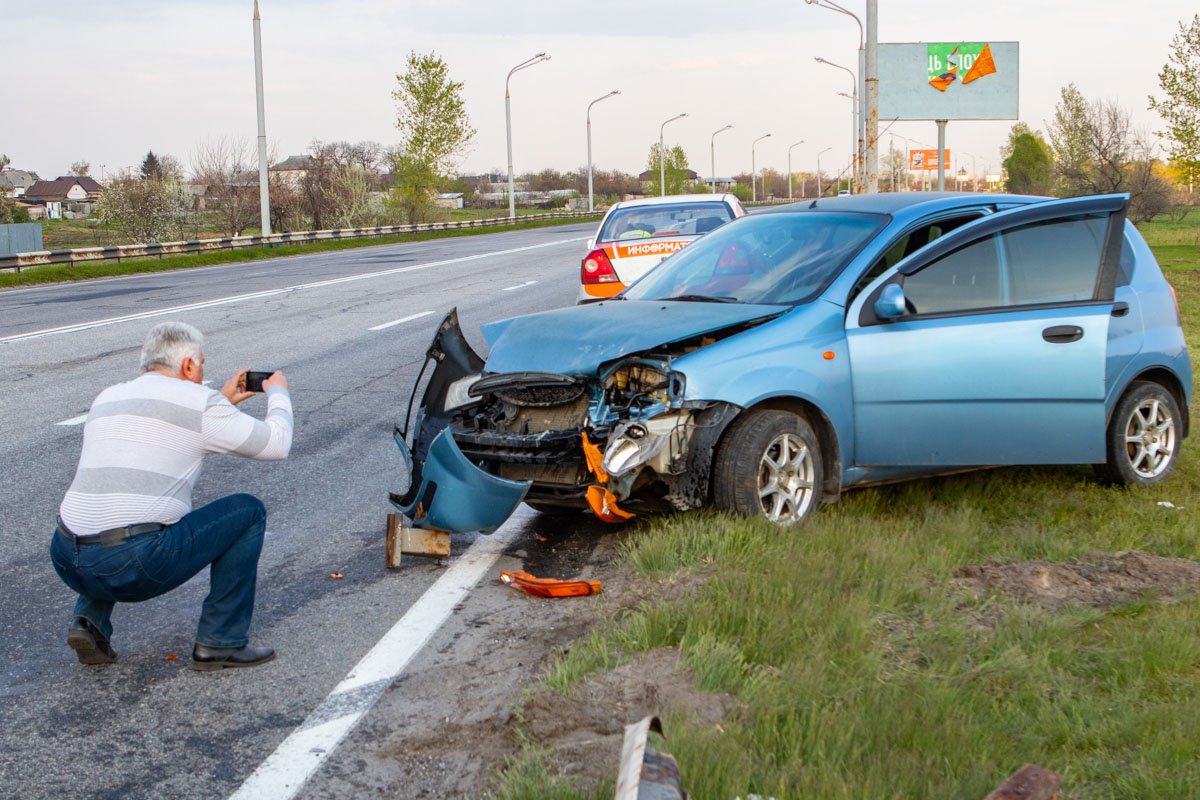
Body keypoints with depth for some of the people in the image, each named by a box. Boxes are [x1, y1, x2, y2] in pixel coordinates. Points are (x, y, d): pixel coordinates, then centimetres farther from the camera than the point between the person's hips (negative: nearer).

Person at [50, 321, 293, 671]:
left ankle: (90, 620, 18)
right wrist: (278, 393, 28)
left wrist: (222, 402, 42)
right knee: (248, 511, 11)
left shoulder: (107, 399, 20)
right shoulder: (198, 402, 0)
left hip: (66, 561, 7)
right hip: (137, 566, -7)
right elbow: (276, 443, 9)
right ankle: (220, 643, 10)